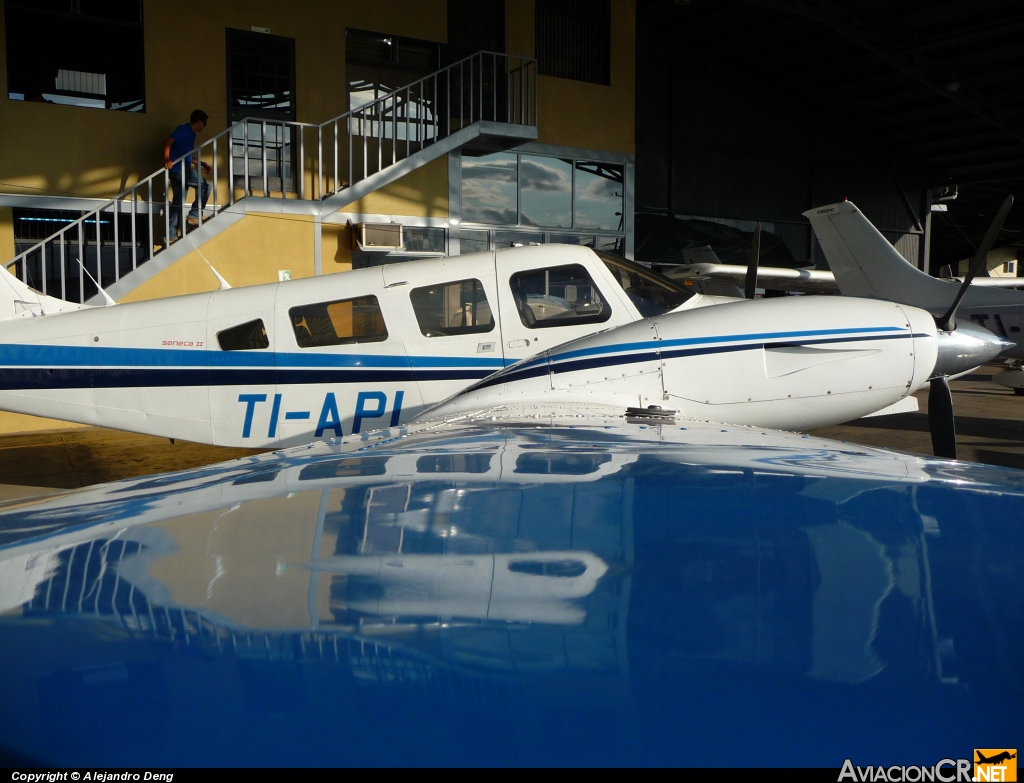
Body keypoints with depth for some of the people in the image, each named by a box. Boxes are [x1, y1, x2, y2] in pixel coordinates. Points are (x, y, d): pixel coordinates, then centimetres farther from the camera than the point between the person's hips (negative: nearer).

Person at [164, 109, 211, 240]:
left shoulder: (191, 134, 23)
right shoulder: (184, 129, -5)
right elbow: (168, 142, -17)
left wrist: (202, 164, 28)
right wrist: (167, 160, -29)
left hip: (181, 169, 9)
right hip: (179, 168, -9)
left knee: (178, 202, 7)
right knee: (205, 186, -6)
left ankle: (171, 234, 6)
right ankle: (194, 215, -5)